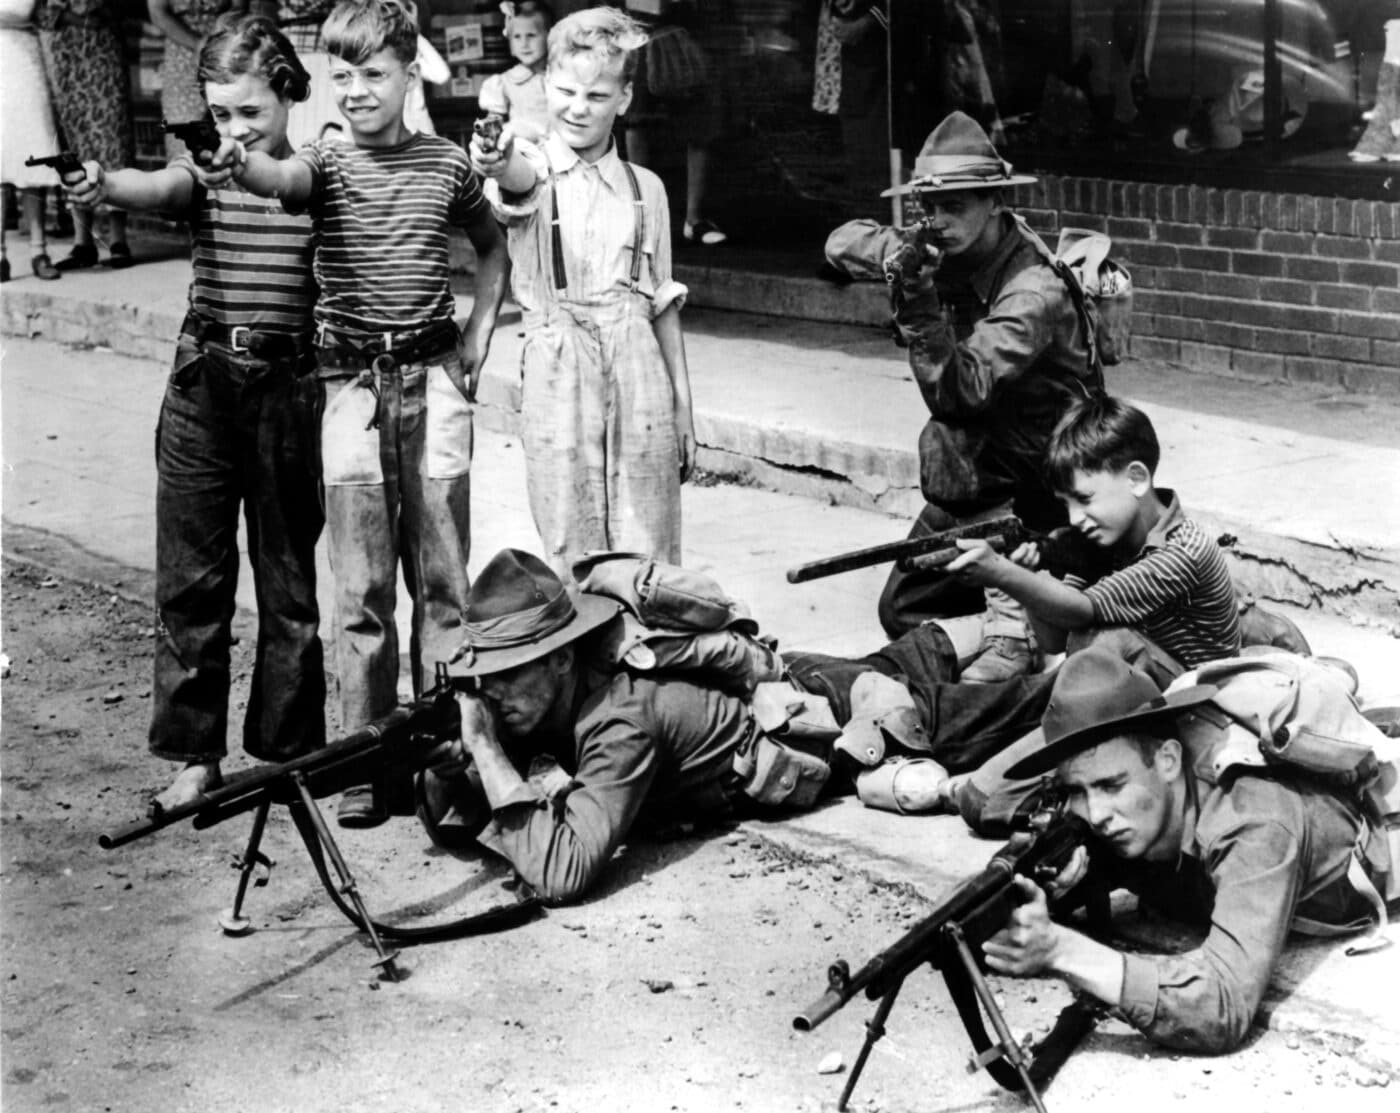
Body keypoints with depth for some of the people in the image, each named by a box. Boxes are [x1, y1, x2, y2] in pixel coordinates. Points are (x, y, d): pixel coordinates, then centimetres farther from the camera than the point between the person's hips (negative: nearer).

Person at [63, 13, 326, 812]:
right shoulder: (204, 170, 2)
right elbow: (163, 189, -21)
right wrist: (105, 186, -40)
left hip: (289, 385, -2)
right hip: (203, 384, 2)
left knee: (289, 577, 7)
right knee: (190, 575, 5)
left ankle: (288, 751, 19)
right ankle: (195, 754, 15)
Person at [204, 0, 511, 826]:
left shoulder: (448, 165, 6)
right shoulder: (328, 164, 0)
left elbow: (494, 249, 23)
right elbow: (286, 179, -25)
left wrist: (479, 331, 10)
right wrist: (244, 165, -47)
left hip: (434, 378, 1)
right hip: (353, 384, -1)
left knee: (444, 577, 4)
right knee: (362, 588, 2)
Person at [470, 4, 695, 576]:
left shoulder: (645, 187, 13)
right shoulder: (531, 170, 2)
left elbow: (662, 304, 16)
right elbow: (522, 180, -25)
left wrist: (684, 407, 13)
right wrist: (498, 164, -49)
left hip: (639, 377, 3)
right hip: (558, 377, -2)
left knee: (649, 557, 2)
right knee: (572, 559, 0)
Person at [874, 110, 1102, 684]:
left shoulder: (1034, 291, -26)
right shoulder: (954, 256, -4)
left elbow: (959, 389, -36)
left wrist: (917, 297, -42)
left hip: (1031, 476, -7)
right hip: (965, 472, 7)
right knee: (901, 610, 8)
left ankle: (1012, 630, -18)